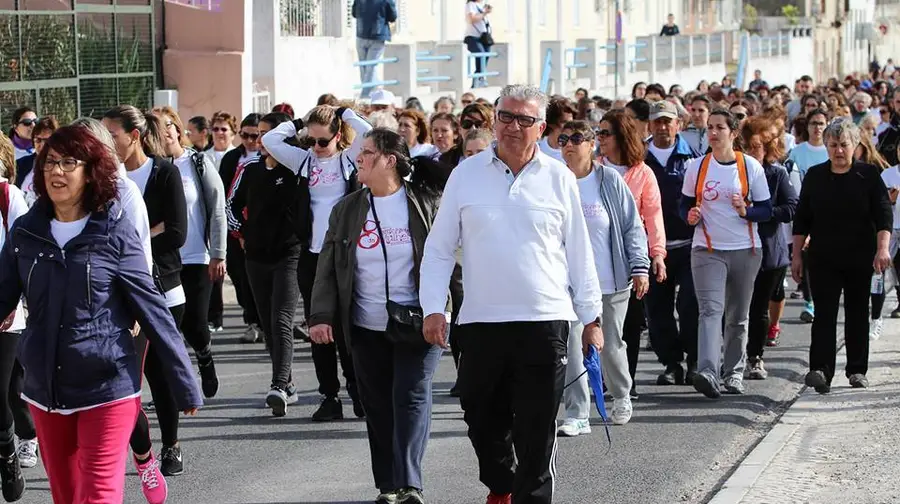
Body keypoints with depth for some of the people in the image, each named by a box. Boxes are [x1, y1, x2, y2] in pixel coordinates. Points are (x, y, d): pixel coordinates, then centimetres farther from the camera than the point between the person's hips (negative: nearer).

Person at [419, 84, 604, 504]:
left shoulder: (559, 178, 4)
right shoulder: (466, 174, 4)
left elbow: (580, 254, 8)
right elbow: (439, 249, 6)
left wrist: (591, 318, 7)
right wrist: (433, 308, -3)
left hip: (545, 322, -1)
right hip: (481, 322, 1)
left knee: (537, 430, 1)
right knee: (483, 421, 11)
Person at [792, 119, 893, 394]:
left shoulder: (869, 175, 0)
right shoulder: (815, 176, 6)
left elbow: (884, 214, -7)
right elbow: (801, 219, 9)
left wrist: (882, 248, -20)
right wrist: (796, 255, 5)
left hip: (860, 258, -1)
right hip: (824, 260, 1)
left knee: (857, 314, 8)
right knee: (824, 314, -9)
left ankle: (857, 370, 17)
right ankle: (821, 370, -18)